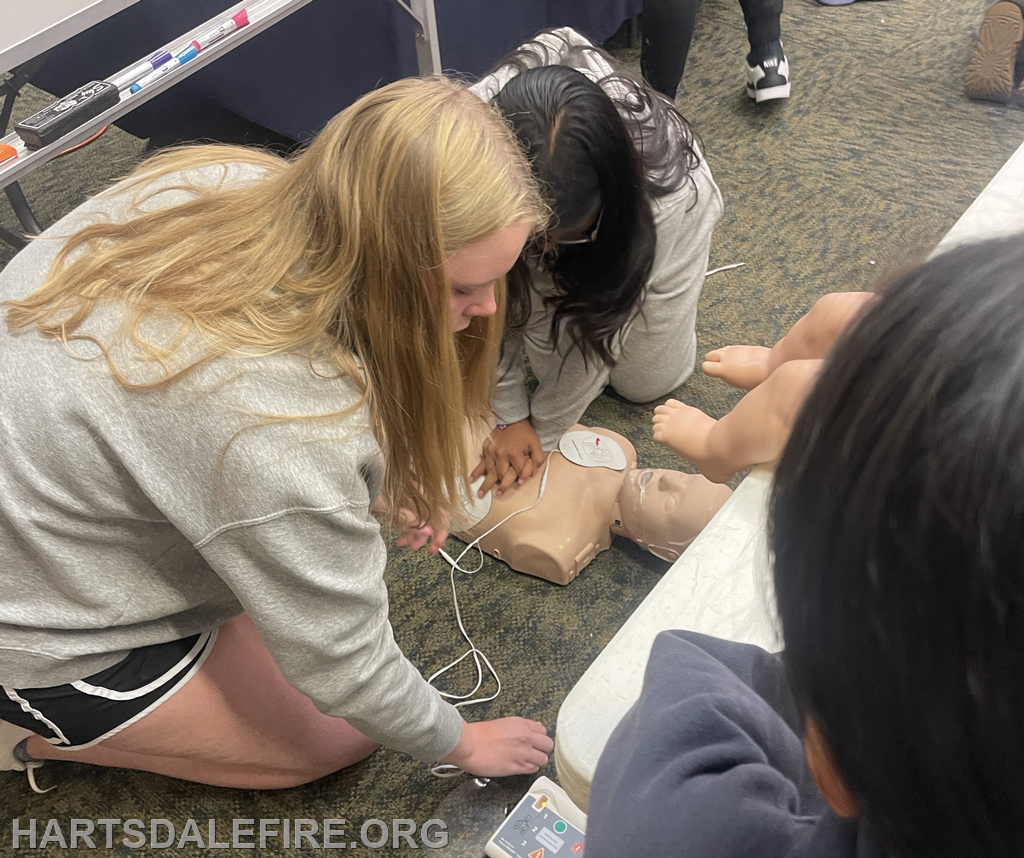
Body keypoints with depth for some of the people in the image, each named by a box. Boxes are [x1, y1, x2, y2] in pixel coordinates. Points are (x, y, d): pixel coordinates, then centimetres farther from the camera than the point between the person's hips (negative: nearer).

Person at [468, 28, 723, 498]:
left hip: (644, 211, -1)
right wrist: (509, 415, -22)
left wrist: (542, 430, -21)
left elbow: (606, 319, -30)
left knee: (647, 380, 4)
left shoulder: (670, 190, -43)